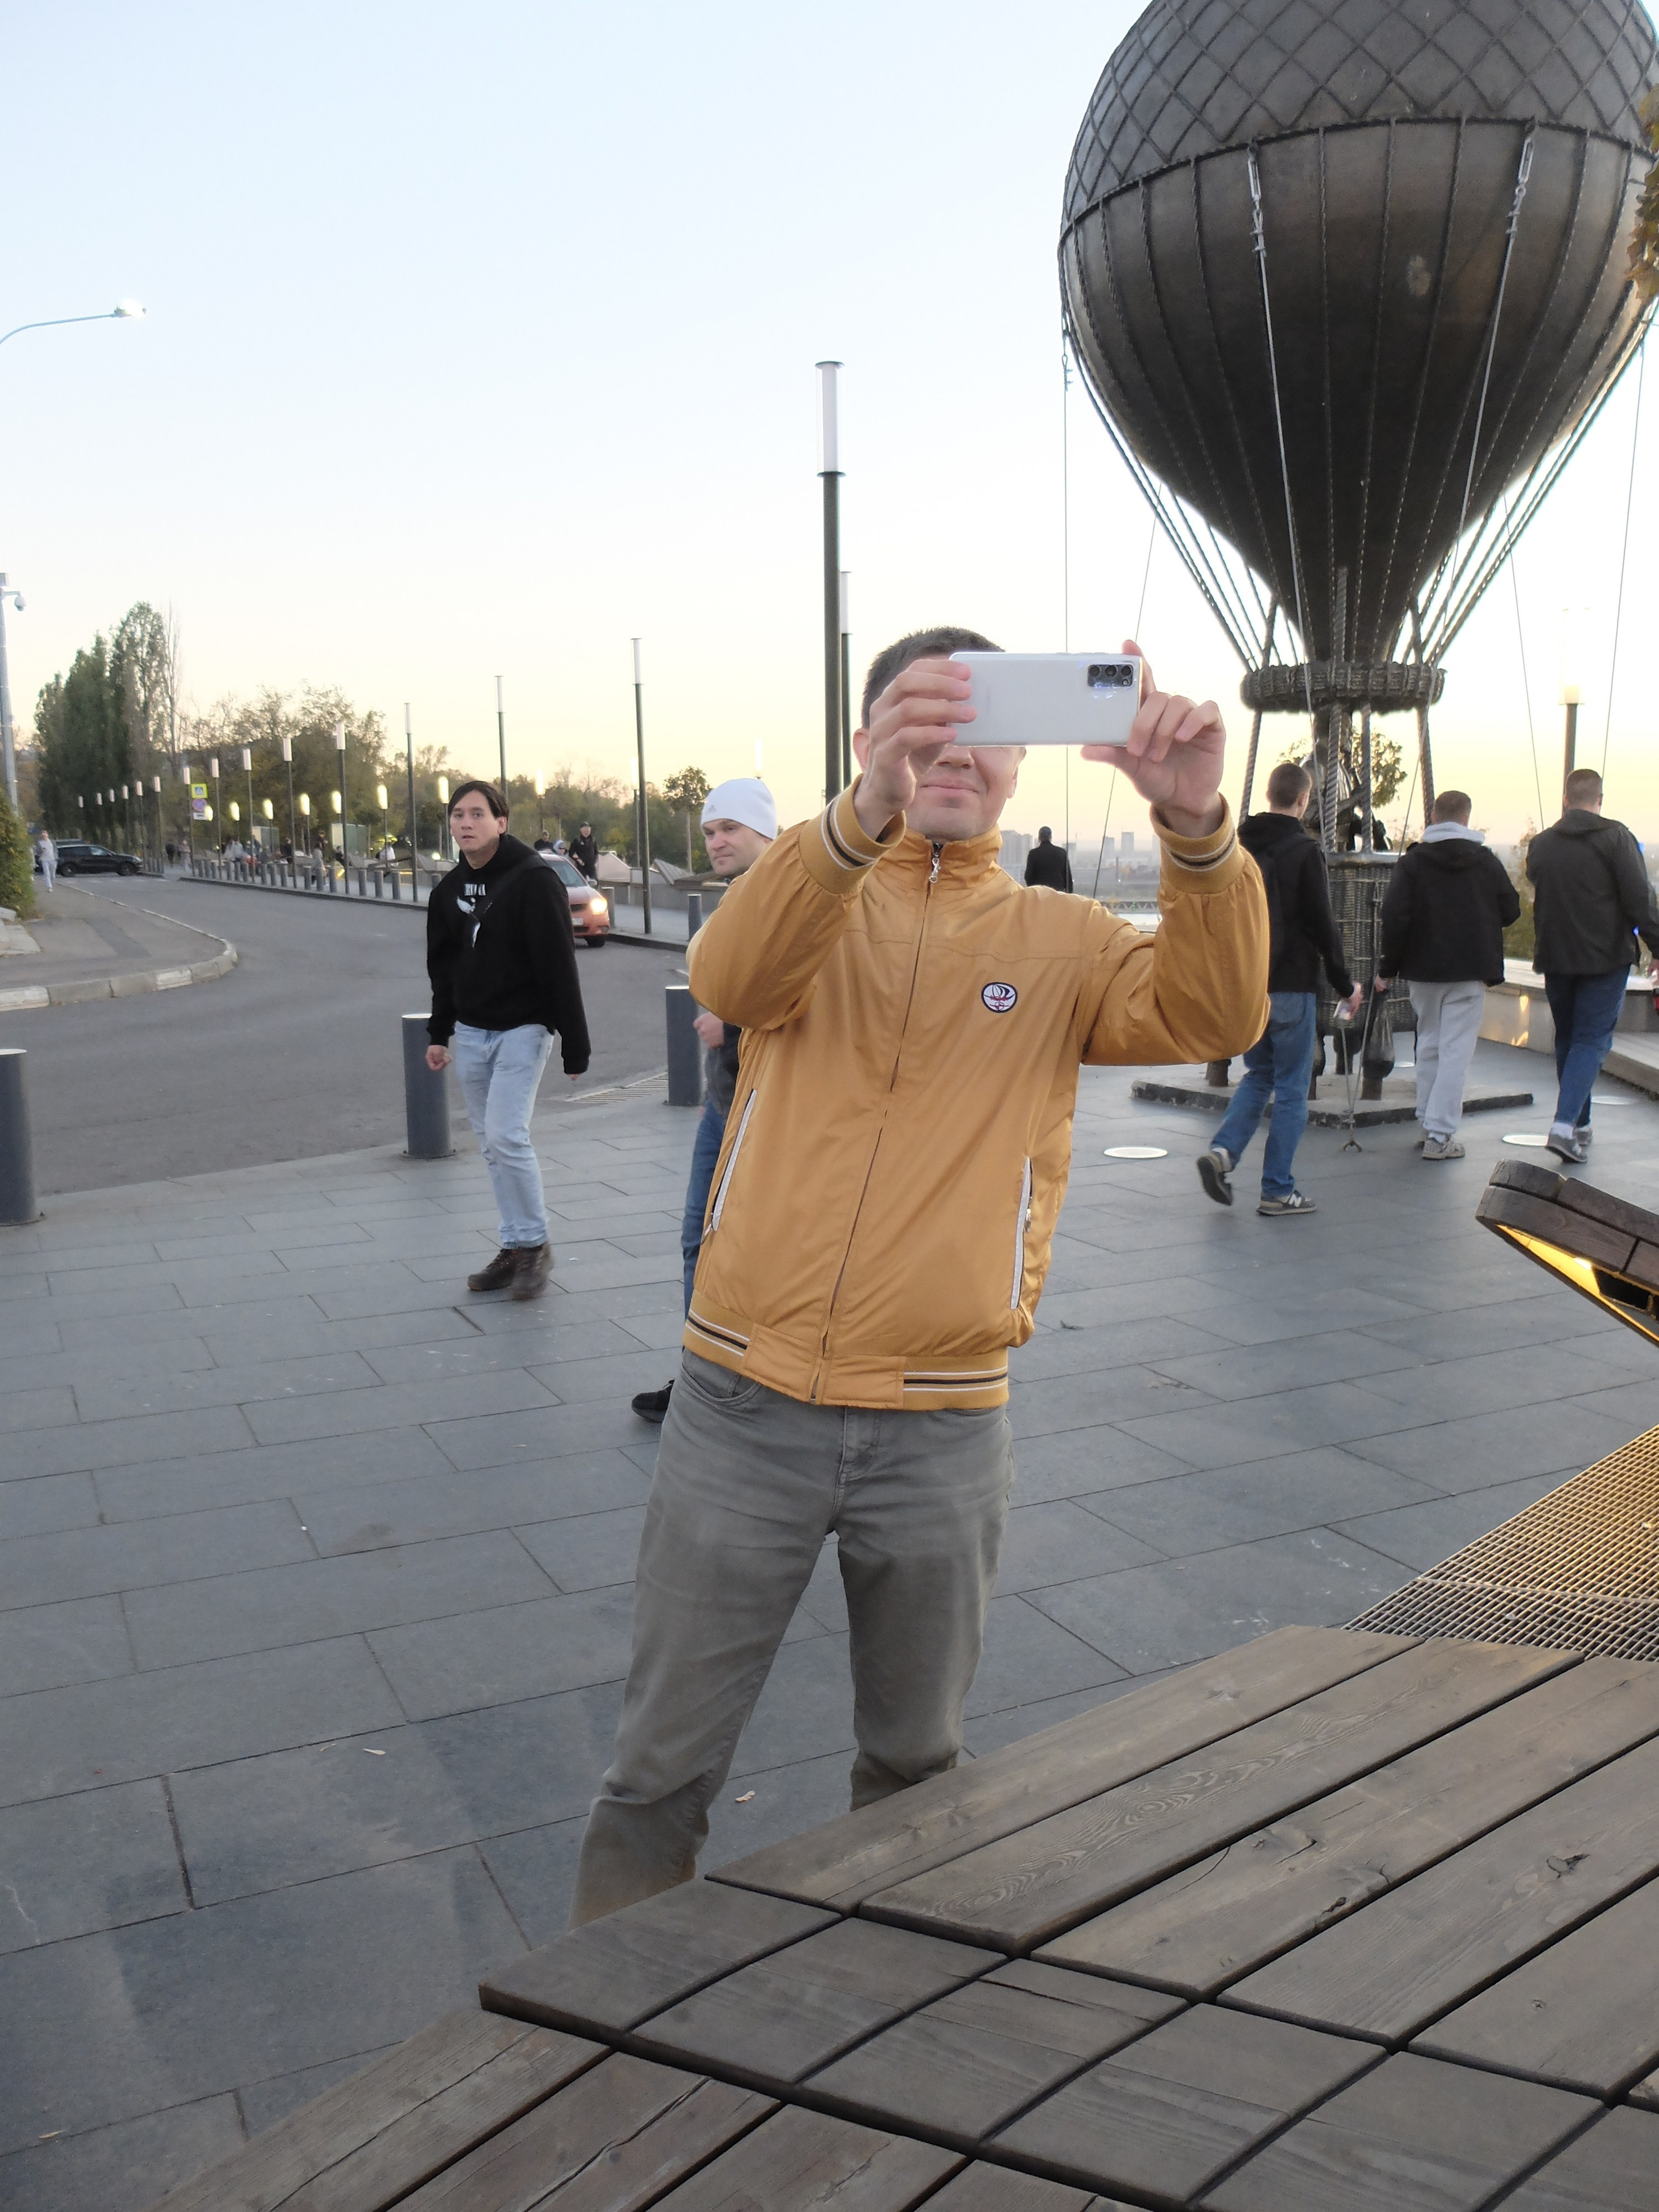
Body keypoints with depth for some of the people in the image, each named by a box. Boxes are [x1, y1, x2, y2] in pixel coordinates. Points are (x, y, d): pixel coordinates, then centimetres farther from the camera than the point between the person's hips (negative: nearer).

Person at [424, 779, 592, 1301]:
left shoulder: (533, 880, -14)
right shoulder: (450, 889, 7)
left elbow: (559, 967, -15)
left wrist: (574, 1046, -16)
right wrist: (439, 1033, 15)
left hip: (521, 1030, -6)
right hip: (470, 1032, 7)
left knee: (506, 1136, -14)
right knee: (490, 1144, 7)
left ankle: (535, 1244, 2)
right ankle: (515, 1249, 16)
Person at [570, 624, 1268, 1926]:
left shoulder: (1059, 943, 4)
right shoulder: (809, 898, 2)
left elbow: (1213, 1016, -13)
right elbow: (732, 977, -21)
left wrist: (1197, 826, -30)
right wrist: (865, 813, -38)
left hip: (945, 1429, 1)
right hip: (746, 1410, -1)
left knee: (917, 1763, 22)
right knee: (663, 1763, 12)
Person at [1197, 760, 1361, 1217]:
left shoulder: (1237, 848, 7)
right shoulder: (1303, 851, -12)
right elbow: (1323, 925, -11)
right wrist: (1346, 986, -1)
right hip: (1289, 986, -6)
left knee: (1258, 1073, 19)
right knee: (1291, 1086, 3)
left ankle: (1224, 1150, -2)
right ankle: (1278, 1190, 5)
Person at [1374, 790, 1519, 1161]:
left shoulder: (1412, 862, -3)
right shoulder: (1487, 862, -1)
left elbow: (1395, 917, -9)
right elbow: (1511, 912, 6)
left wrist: (1388, 968, -2)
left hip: (1423, 968, 2)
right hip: (1470, 971, -1)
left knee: (1429, 1045, 17)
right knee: (1456, 1051, -2)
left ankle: (1427, 1123, 23)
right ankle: (1440, 1135, -7)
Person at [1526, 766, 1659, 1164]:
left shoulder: (1540, 844, 4)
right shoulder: (1616, 838, -10)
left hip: (1554, 957, 4)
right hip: (1605, 958, -4)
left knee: (1567, 1039, 16)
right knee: (1592, 1040, -1)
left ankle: (1579, 1126, 21)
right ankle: (1565, 1124, -17)